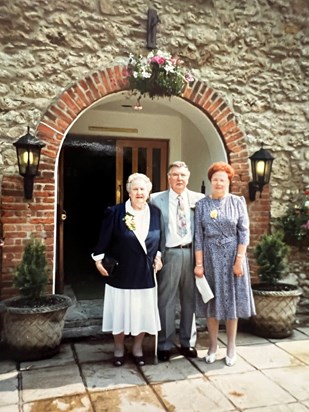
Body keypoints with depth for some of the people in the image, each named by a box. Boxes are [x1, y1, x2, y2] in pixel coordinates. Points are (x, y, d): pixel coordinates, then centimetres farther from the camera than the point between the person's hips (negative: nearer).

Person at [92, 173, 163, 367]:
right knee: (121, 311, 8)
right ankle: (119, 349, 28)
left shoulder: (155, 212, 2)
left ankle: (138, 348, 30)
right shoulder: (115, 212, -9)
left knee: (143, 311, 10)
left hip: (146, 272, 3)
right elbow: (104, 238, -5)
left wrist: (158, 256, 3)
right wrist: (99, 259, -7)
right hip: (121, 271, -3)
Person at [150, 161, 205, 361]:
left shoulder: (199, 199, 5)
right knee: (166, 300, 4)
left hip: (192, 253, 2)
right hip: (169, 254, -2)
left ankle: (188, 342, 28)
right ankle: (165, 345, 18)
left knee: (190, 299, 13)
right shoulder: (156, 199, 2)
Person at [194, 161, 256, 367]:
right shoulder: (202, 205, 3)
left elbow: (244, 232, -3)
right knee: (212, 301, 8)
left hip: (232, 256, -1)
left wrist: (239, 260, -10)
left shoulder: (238, 202, 0)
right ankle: (213, 345, 22)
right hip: (210, 257, 1)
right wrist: (199, 263, -5)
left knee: (232, 300, 7)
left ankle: (231, 347, 20)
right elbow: (198, 236, 0)